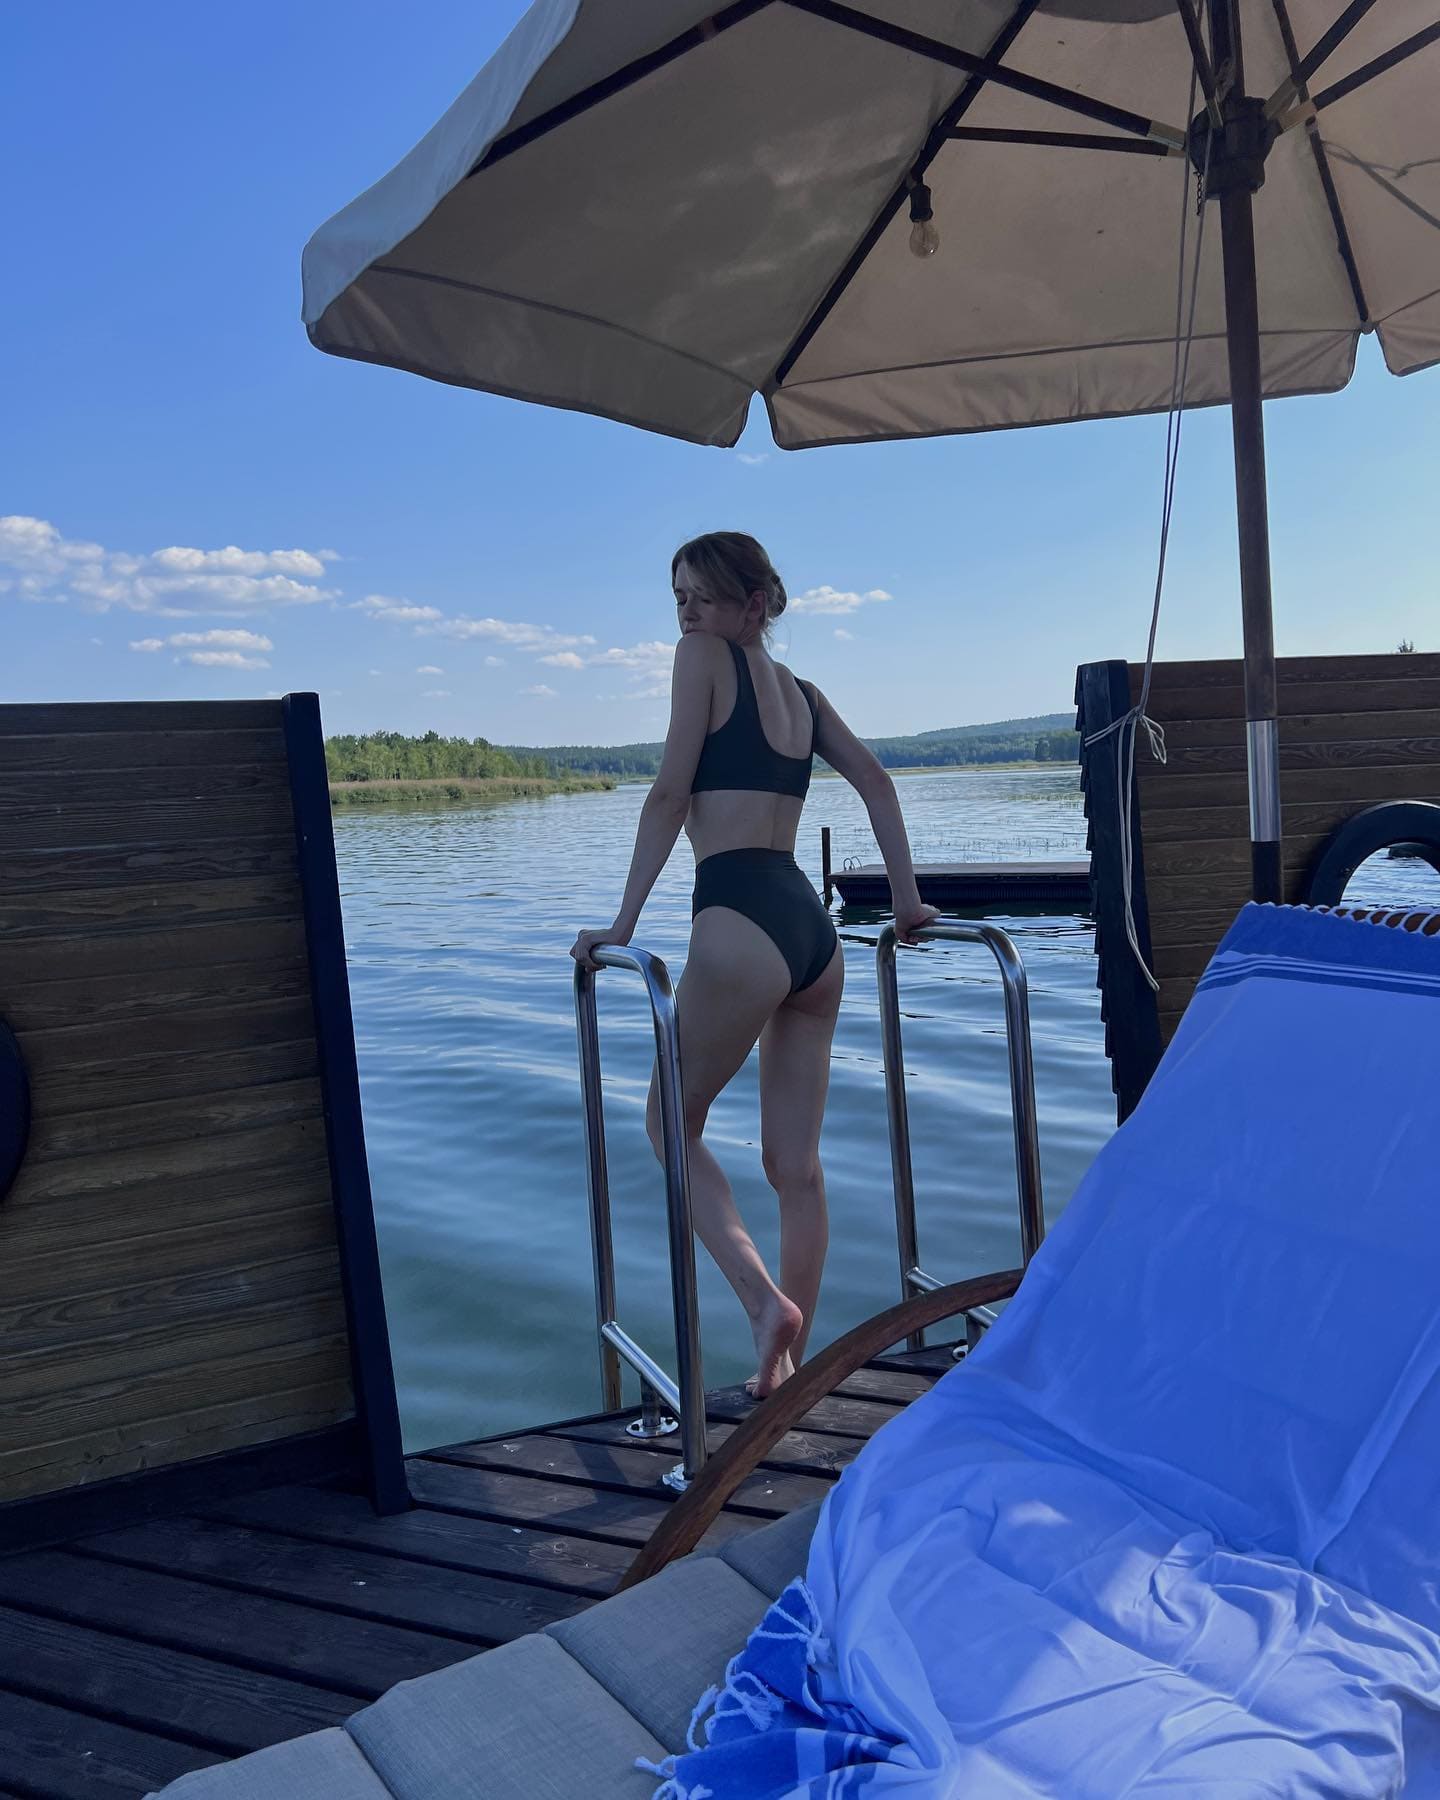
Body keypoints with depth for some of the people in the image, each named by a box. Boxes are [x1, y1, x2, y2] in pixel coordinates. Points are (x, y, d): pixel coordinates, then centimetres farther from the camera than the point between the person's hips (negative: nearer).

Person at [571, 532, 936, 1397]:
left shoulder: (704, 656, 2)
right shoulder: (803, 692, 21)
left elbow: (670, 796, -4)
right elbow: (876, 781, 18)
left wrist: (624, 923, -3)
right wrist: (908, 899, 21)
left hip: (740, 926, -7)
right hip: (815, 933, 8)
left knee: (673, 1122, 12)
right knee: (796, 1165, 13)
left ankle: (764, 1299, -3)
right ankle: (790, 1363, 23)